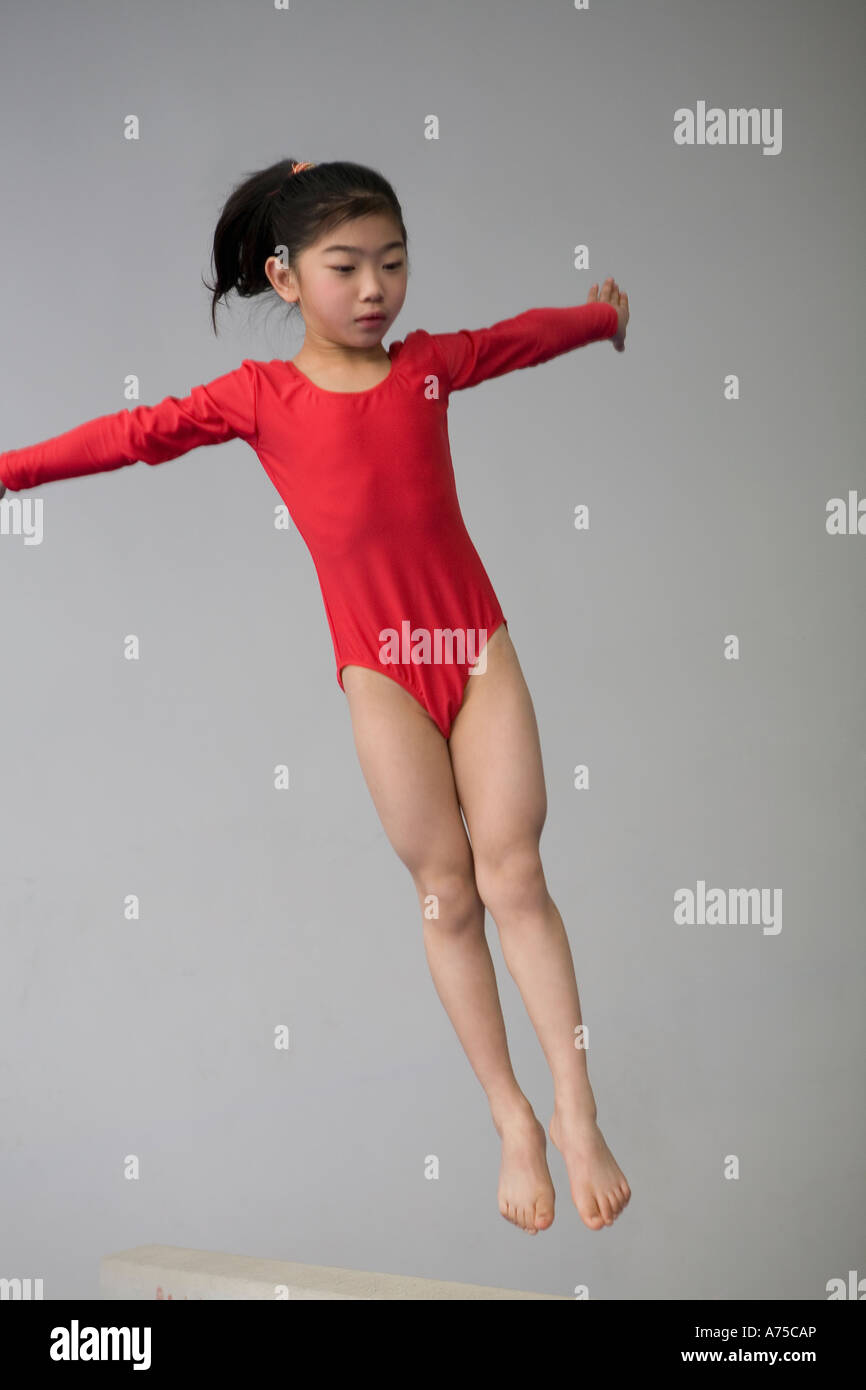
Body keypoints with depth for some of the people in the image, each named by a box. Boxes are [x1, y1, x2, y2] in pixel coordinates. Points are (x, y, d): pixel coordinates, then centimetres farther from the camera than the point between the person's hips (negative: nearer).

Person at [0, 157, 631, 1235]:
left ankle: (578, 1115, 5)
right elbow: (139, 433, 0)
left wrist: (605, 312, 44)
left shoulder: (429, 363, 8)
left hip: (478, 648, 2)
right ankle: (511, 1120, 12)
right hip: (382, 671, -2)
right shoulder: (261, 395, 1)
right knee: (447, 892, 2)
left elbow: (524, 334, 26)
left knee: (514, 875, -2)